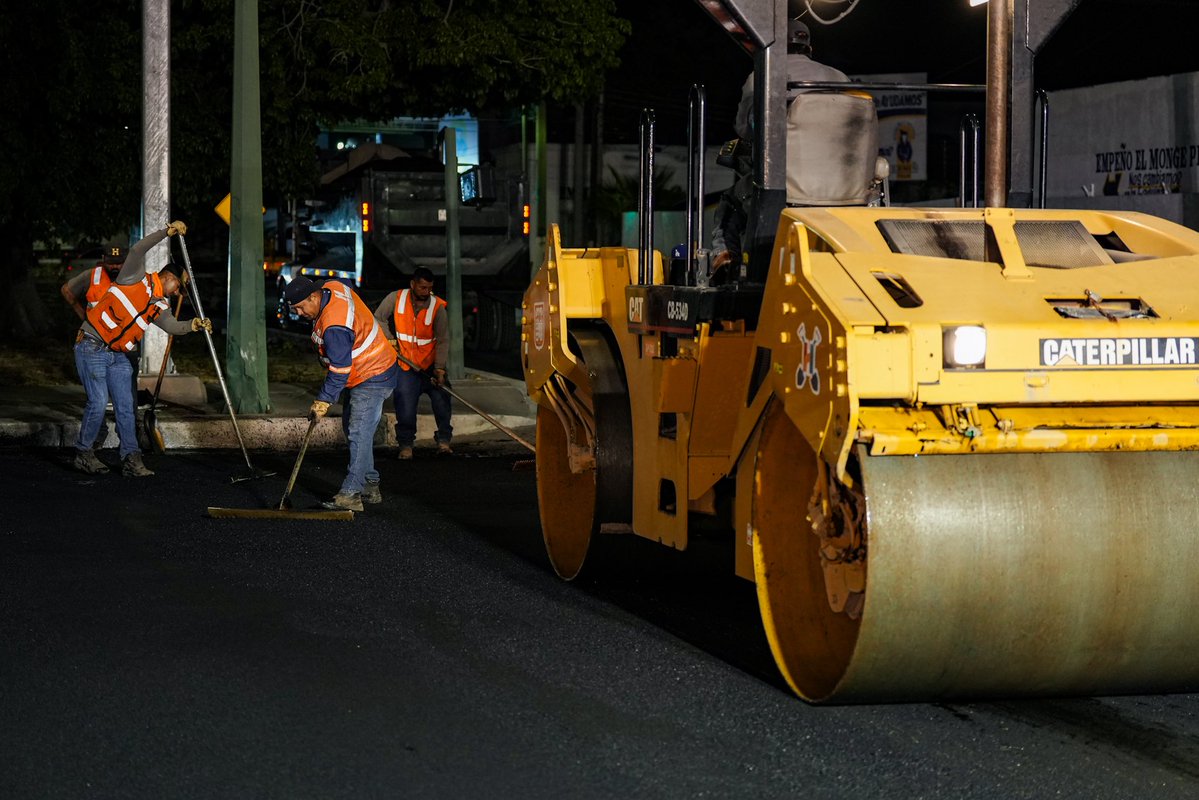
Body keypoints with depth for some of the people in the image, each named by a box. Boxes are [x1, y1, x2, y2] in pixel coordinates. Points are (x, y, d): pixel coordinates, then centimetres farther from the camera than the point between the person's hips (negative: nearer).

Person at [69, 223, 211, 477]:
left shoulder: (159, 307, 12)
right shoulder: (136, 279, -6)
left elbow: (173, 326, -3)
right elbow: (138, 250, -21)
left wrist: (195, 324, -20)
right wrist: (167, 232, -24)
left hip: (119, 356, 7)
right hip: (92, 348, -7)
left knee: (125, 406, -1)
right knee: (98, 403, -10)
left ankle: (131, 459, -2)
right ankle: (84, 453, 5)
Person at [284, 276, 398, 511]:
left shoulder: (334, 328, -31)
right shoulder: (333, 287, -3)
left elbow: (339, 371, -28)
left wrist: (323, 401, -21)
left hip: (372, 379, -11)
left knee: (359, 435, -15)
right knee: (351, 429, 15)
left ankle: (351, 494, -19)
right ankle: (370, 487, 20)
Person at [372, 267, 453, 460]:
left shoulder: (437, 306, -12)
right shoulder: (395, 299, -9)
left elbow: (443, 340, -13)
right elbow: (378, 319, 6)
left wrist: (440, 368, -21)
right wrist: (389, 337, -9)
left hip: (431, 365, 0)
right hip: (405, 364, 0)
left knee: (441, 400, -3)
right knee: (405, 407, 0)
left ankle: (443, 440, 7)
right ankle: (406, 445, 13)